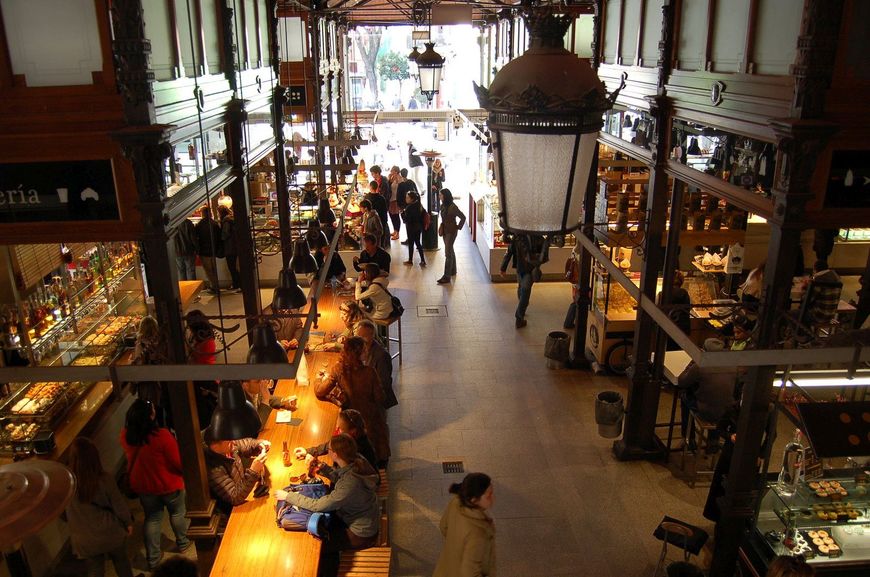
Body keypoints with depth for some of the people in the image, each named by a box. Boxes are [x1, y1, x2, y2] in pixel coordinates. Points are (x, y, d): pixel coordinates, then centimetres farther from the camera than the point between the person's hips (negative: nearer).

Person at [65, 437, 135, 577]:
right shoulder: (104, 479, -24)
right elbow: (119, 505, -11)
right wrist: (128, 523, 6)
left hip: (85, 539, 1)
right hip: (110, 532, -1)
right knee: (121, 560, 26)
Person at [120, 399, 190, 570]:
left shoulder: (126, 435, -18)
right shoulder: (162, 435, -33)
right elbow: (178, 462, -21)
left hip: (143, 485, 4)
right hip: (168, 484, -4)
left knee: (152, 519, 22)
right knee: (177, 513, 23)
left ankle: (152, 558, 32)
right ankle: (182, 543, 44)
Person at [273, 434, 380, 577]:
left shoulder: (350, 484, -39)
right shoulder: (356, 460, -17)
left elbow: (317, 506, -30)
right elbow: (338, 477, 5)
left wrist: (288, 496, -20)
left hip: (361, 534, -7)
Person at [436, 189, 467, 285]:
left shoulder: (453, 207, -20)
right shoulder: (443, 205, 4)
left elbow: (463, 217, -16)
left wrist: (458, 227, -10)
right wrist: (441, 225, 7)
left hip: (451, 232, -8)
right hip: (445, 230, 8)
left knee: (448, 253, -9)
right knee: (450, 251, 20)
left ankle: (446, 276, -8)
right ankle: (453, 271, 34)